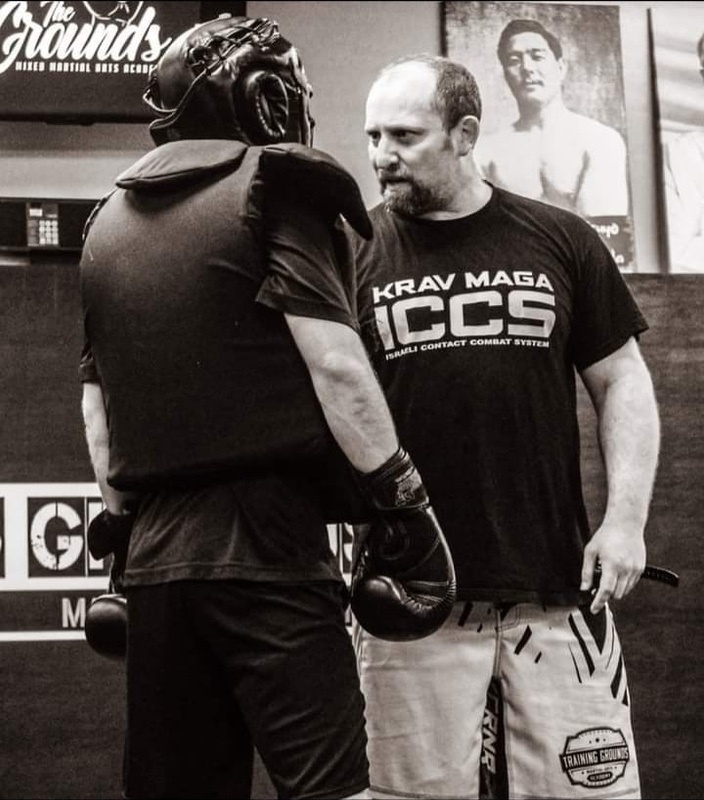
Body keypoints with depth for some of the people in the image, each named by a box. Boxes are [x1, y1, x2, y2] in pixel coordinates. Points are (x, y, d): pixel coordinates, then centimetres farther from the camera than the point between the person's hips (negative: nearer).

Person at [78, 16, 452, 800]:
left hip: (154, 551, 7)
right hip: (263, 536, -6)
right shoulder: (270, 187, -2)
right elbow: (334, 361, -11)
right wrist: (402, 496, -6)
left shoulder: (108, 221, 18)